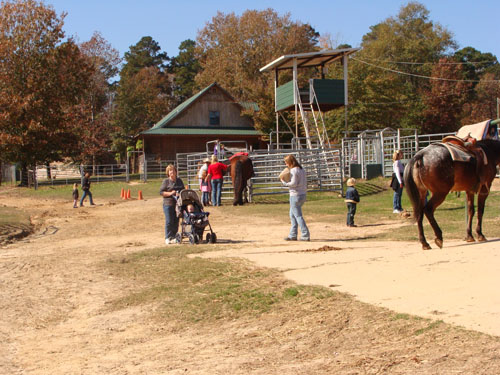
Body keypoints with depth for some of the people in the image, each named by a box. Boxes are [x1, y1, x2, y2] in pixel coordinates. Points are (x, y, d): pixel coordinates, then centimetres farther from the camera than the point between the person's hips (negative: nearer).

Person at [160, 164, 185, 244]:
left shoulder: (179, 181, 15)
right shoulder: (166, 181, 0)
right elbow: (161, 192, -3)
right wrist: (170, 193, -16)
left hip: (178, 204, 5)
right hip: (168, 204, -5)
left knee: (176, 221, 6)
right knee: (169, 221, -7)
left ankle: (174, 237, 15)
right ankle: (168, 238, -1)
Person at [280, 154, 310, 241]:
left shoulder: (293, 170, -15)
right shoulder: (302, 169, 12)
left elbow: (293, 183, -20)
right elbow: (304, 182, 13)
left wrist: (284, 183, -9)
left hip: (295, 195, -9)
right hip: (303, 195, 9)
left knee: (298, 216, -4)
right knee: (292, 215, 18)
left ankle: (305, 235, -5)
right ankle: (292, 235, 21)